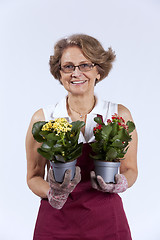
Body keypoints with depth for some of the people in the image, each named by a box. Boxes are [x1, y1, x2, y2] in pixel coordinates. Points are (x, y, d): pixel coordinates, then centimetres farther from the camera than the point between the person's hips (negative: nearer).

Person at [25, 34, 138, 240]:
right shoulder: (43, 119, -5)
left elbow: (130, 169, 7)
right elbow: (33, 177, 2)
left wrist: (120, 184, -13)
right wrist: (53, 194, -16)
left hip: (106, 220, 1)